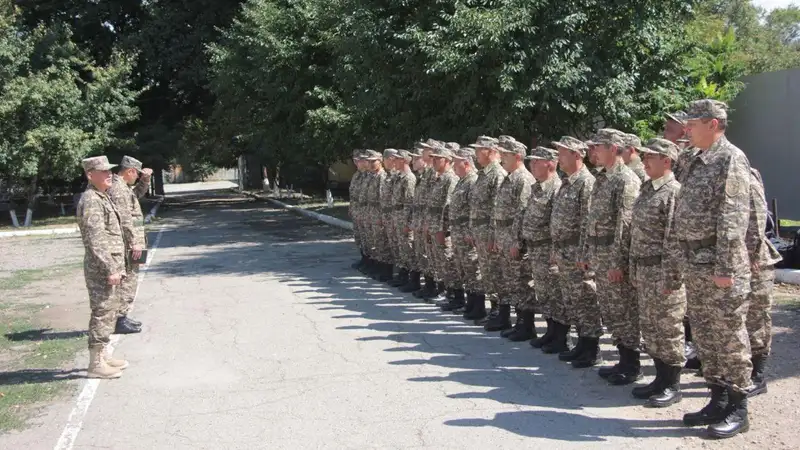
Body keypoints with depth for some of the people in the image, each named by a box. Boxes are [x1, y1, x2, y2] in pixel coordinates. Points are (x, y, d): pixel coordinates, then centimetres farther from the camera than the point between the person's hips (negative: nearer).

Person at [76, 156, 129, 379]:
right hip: (101, 268, -10)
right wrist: (110, 269, -23)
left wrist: (118, 266, 21)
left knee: (109, 311, 16)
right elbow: (96, 240, -22)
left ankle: (103, 356, 26)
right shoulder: (91, 201, -15)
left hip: (110, 265, 10)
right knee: (102, 313, -6)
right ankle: (96, 364, 1)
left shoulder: (103, 197, 16)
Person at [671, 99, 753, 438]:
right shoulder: (697, 162, 15)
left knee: (729, 337, 0)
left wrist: (726, 268, -23)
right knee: (704, 335, 14)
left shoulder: (731, 159, -12)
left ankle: (737, 410, 11)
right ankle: (718, 401, 25)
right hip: (694, 263, 9)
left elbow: (733, 218, -19)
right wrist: (685, 261, 16)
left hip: (720, 264, -9)